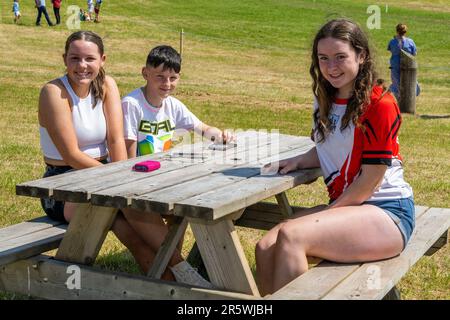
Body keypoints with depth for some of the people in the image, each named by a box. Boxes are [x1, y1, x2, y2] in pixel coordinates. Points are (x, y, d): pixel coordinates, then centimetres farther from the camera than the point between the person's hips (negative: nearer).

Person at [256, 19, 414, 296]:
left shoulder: (379, 104, -12)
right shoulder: (325, 101, 10)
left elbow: (370, 180, -13)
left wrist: (327, 213, -9)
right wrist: (298, 161, -1)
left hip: (387, 211, -7)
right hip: (342, 207, 7)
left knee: (291, 236, -29)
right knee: (266, 248, -17)